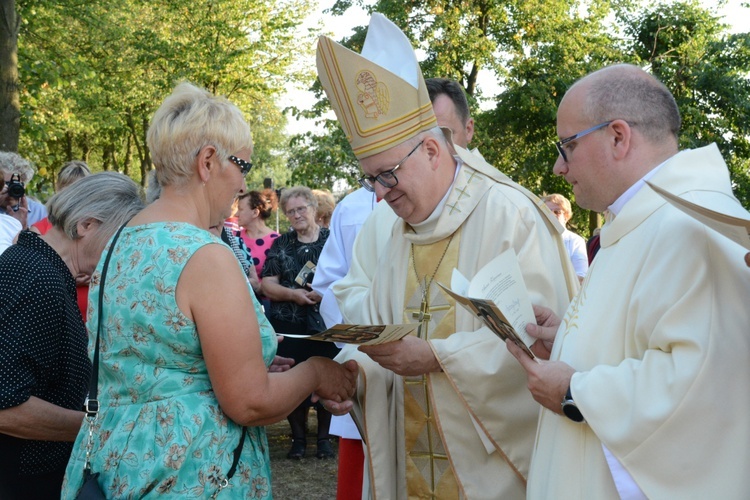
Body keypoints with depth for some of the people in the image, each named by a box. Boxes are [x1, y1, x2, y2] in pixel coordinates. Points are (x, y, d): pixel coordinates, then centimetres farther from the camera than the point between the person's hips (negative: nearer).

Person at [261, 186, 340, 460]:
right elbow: (267, 284, 4)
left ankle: (324, 436, 18)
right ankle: (298, 436, 19)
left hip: (326, 324, -2)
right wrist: (292, 294, -14)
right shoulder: (280, 245, 11)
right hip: (288, 326, 2)